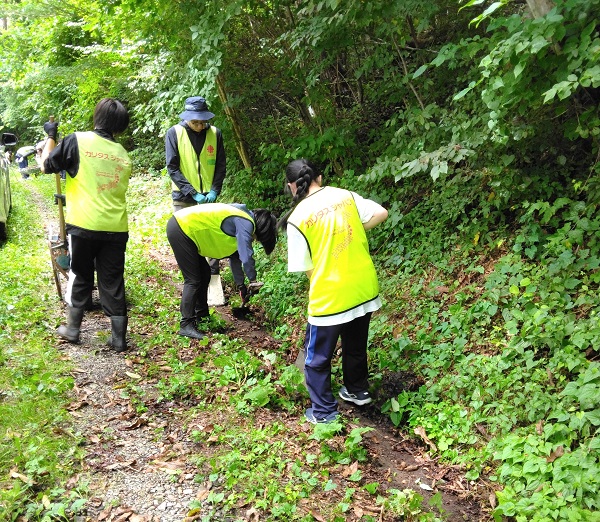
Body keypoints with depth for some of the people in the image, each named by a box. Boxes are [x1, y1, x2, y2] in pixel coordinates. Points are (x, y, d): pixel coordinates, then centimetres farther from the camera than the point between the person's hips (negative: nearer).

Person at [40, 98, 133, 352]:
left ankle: (72, 328, 27)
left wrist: (51, 136, 19)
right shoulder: (123, 154, 9)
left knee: (80, 276, 15)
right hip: (116, 228, 3)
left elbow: (46, 166, 5)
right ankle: (119, 338, 12)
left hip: (84, 225, -2)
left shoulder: (78, 140, -4)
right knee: (113, 282, 8)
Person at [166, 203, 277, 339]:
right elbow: (246, 257, -18)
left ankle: (201, 316, 28)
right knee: (193, 280, -7)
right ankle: (186, 326, -3)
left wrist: (241, 285, 27)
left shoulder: (240, 221, 17)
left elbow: (235, 256, 24)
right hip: (181, 229, -10)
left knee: (204, 274, 17)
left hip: (183, 225, 10)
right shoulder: (246, 223, -13)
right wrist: (253, 281, -2)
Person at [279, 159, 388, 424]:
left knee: (317, 359, 14)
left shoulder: (297, 218, -12)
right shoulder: (345, 195, 0)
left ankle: (324, 413, 24)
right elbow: (381, 213, 2)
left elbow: (305, 267, -9)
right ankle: (358, 391, 46)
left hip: (330, 298, -5)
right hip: (365, 289, 6)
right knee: (356, 345, 27)